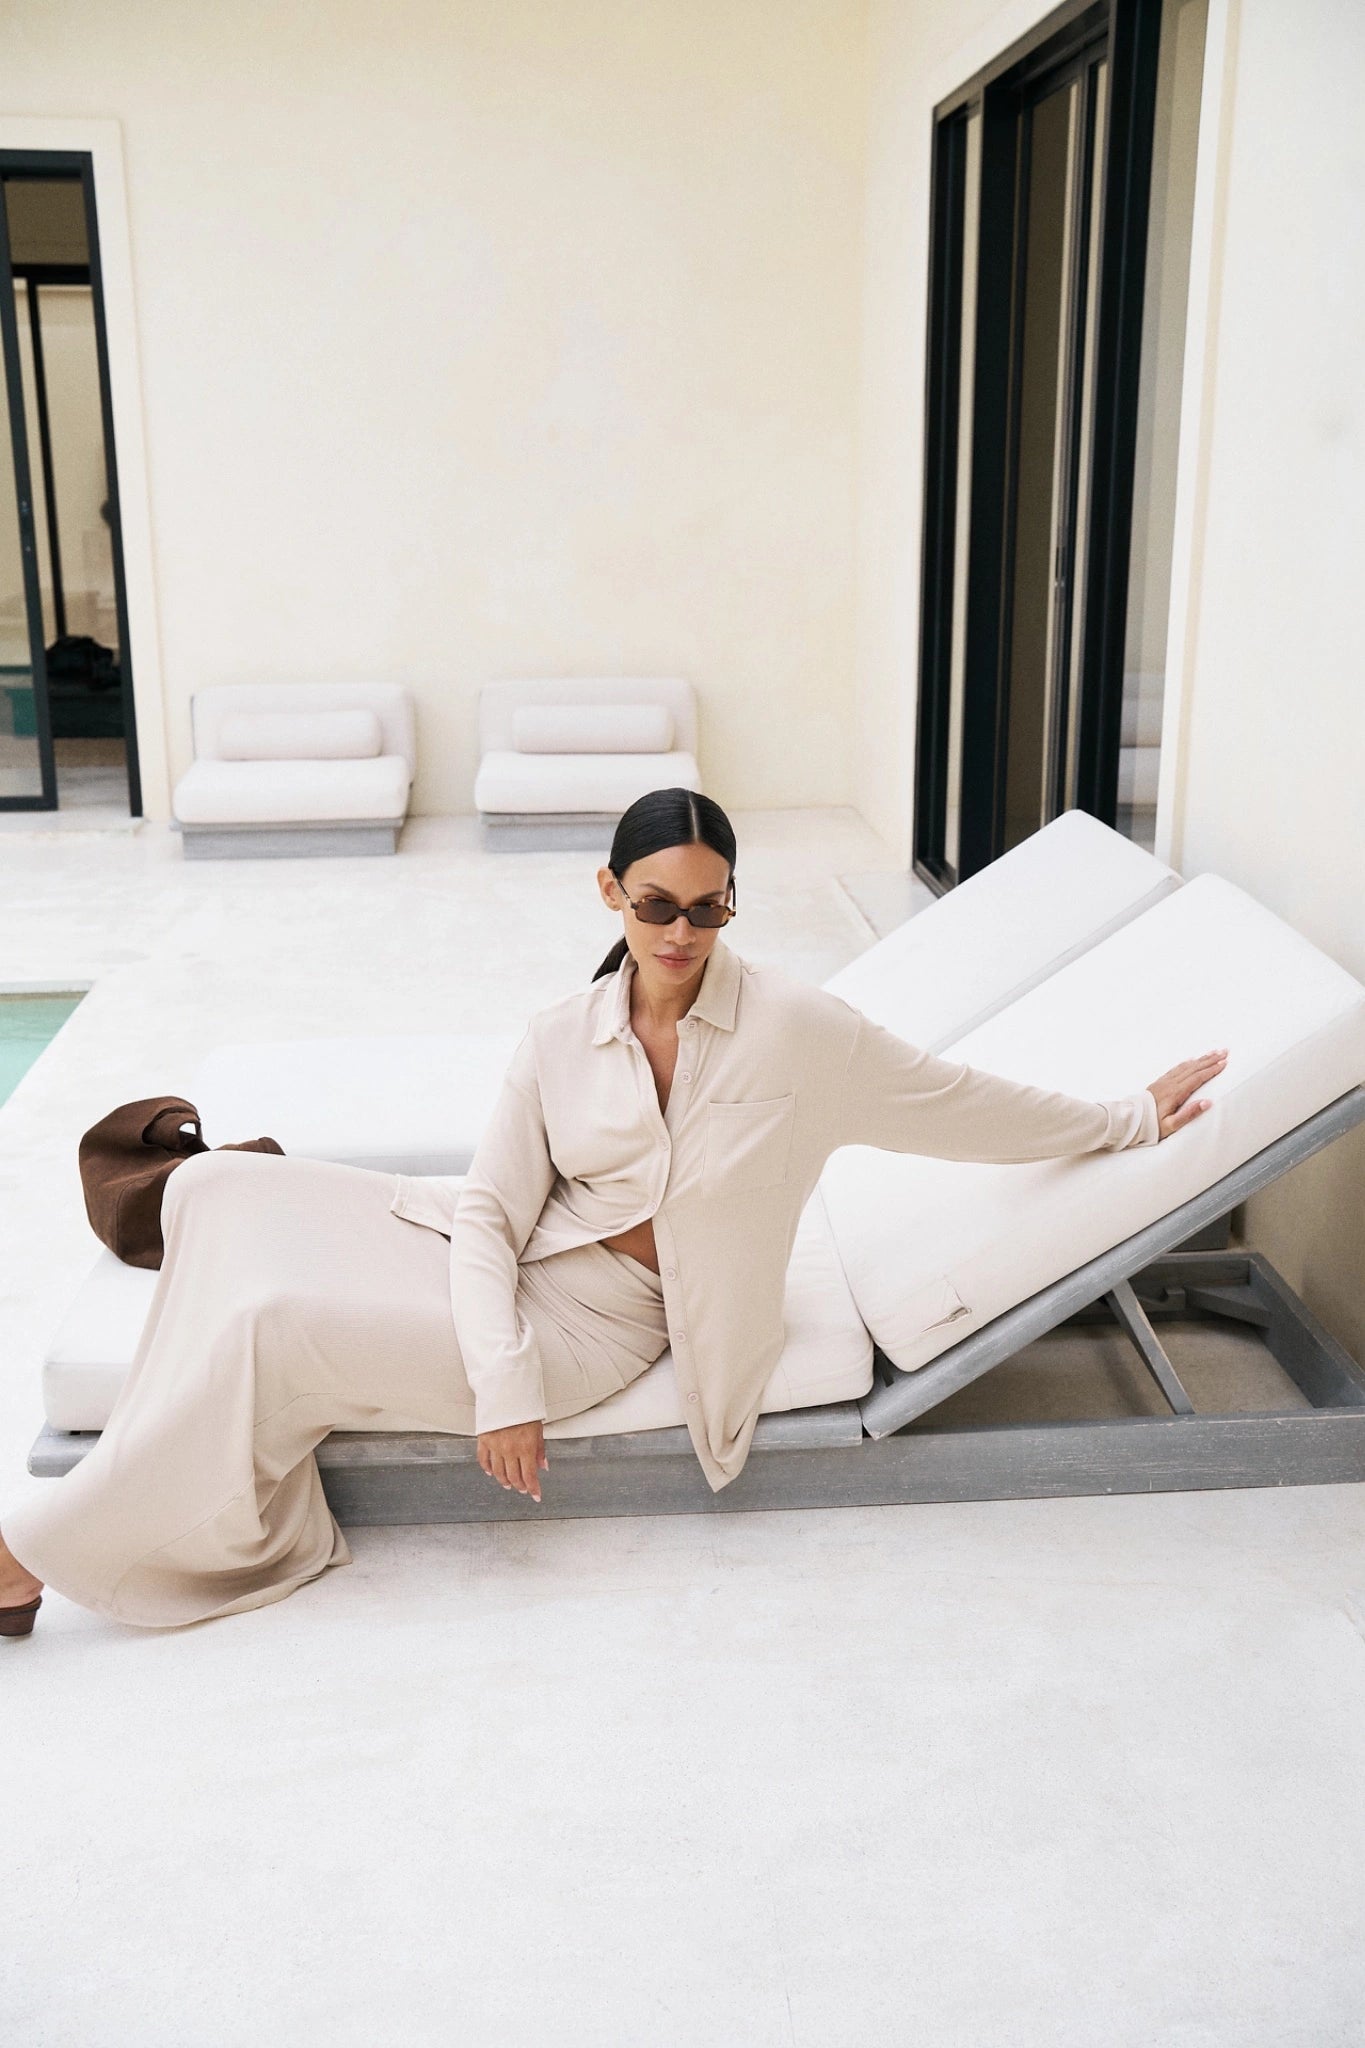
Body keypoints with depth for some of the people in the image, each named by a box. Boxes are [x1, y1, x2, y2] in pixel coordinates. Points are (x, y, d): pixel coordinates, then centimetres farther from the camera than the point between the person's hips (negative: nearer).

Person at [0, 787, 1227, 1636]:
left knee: (278, 1326, -23)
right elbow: (491, 1210, -5)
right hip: (507, 1263, 5)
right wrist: (501, 1381, -19)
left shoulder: (791, 1029, -12)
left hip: (599, 1310, -5)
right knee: (217, 1190, -3)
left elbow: (957, 1101, -3)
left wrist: (1127, 1119, 4)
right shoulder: (562, 1042, -3)